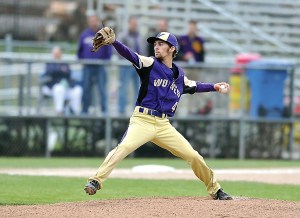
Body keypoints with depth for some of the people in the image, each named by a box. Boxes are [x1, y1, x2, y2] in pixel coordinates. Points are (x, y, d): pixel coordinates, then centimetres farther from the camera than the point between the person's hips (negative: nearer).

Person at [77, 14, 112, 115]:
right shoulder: (84, 35, 8)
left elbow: (109, 50, 1)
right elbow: (80, 50, 15)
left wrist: (106, 61, -6)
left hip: (100, 68, -3)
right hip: (88, 68, 3)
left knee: (102, 89, -6)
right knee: (86, 89, 5)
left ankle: (104, 110, -3)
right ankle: (85, 110, 11)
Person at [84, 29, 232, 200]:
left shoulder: (179, 75, 14)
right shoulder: (150, 64, 0)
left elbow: (193, 86, 35)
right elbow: (129, 54, -16)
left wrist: (214, 87, 28)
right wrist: (113, 41, -32)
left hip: (164, 126, 4)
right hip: (143, 121, -4)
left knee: (193, 156, 3)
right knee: (123, 148, -30)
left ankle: (215, 189, 20)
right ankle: (96, 181, -29)